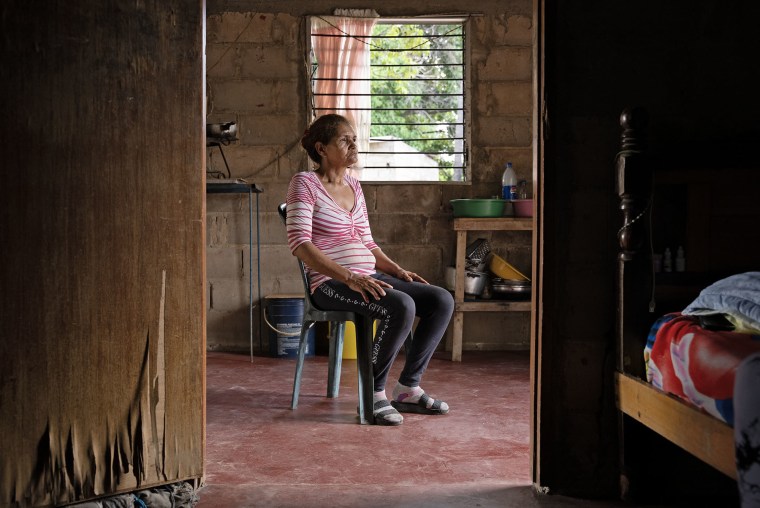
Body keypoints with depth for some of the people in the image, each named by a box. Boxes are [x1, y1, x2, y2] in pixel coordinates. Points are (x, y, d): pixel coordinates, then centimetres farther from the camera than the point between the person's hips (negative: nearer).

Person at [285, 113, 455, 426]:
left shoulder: (353, 186, 19)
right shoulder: (305, 184, -3)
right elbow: (299, 243, -15)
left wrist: (397, 270, 6)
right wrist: (349, 277, -25)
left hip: (369, 278, 8)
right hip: (330, 284, -8)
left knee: (442, 300, -8)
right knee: (402, 306, -32)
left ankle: (408, 388, -1)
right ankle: (374, 394, -14)